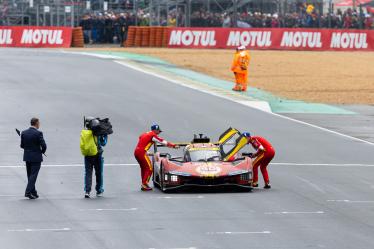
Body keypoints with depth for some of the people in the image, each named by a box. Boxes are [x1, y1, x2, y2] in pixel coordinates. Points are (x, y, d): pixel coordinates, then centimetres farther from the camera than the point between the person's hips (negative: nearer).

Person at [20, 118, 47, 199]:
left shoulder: (24, 133, 2)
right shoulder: (38, 133, -14)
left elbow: (22, 145, 5)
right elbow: (44, 146, -15)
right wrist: (42, 151, 5)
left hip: (27, 157, 5)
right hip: (36, 157, -5)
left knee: (30, 175, 14)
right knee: (33, 175, -3)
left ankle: (33, 192, 19)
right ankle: (28, 192, -11)